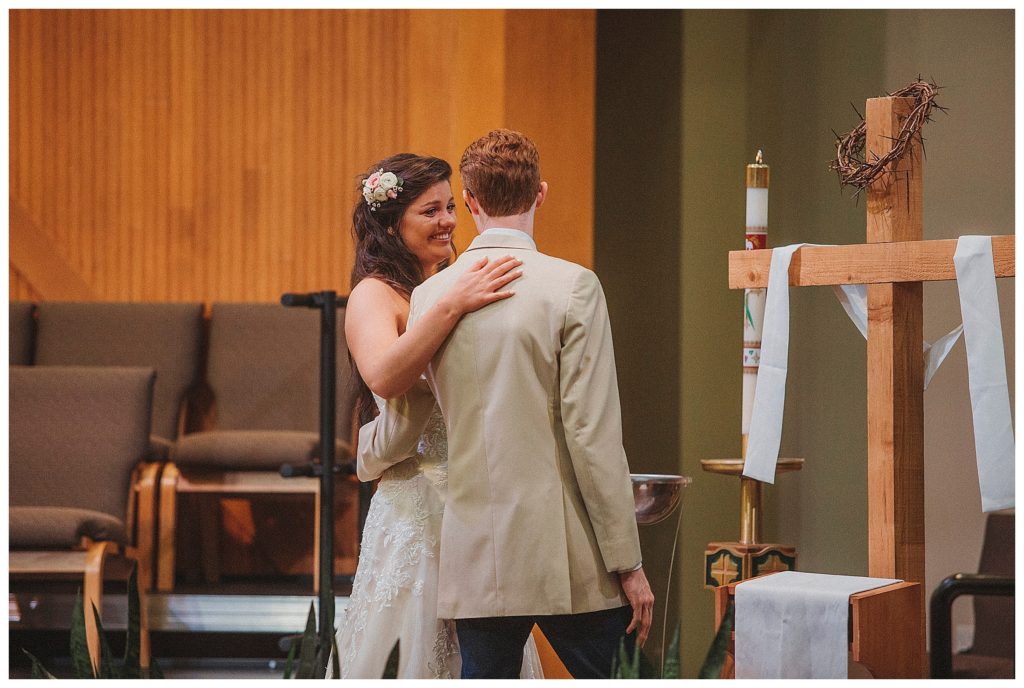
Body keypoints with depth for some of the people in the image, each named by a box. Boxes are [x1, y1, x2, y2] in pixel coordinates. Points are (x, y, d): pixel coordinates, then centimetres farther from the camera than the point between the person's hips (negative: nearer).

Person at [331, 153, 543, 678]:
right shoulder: (375, 295, -7)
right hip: (417, 509, -6)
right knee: (415, 650, -2)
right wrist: (451, 307, -32)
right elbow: (383, 377, -28)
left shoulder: (456, 285, 13)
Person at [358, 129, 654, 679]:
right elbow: (593, 435, -12)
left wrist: (366, 452, 39)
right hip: (569, 559, -4)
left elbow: (394, 438, 14)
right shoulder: (572, 287, -8)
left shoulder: (430, 296, 4)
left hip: (477, 558, 4)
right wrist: (627, 563, -6)